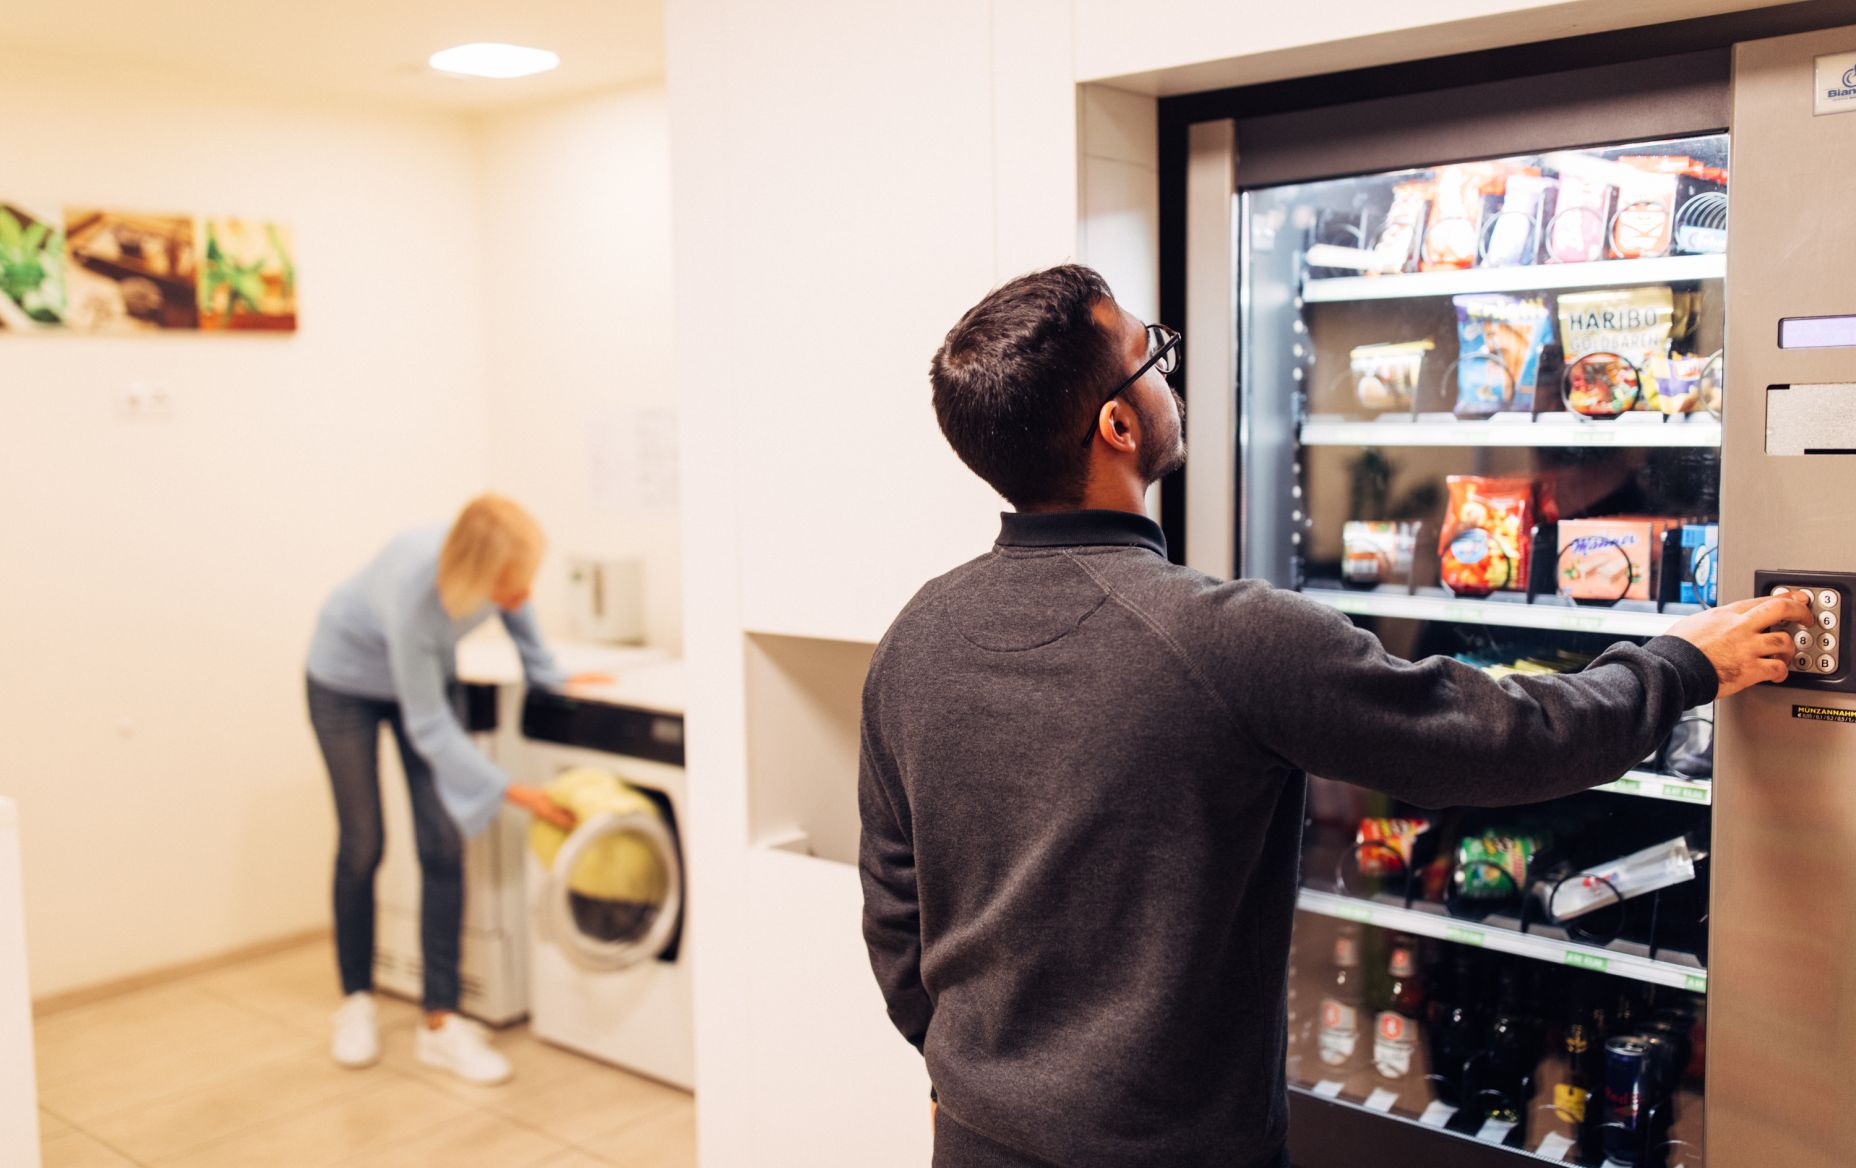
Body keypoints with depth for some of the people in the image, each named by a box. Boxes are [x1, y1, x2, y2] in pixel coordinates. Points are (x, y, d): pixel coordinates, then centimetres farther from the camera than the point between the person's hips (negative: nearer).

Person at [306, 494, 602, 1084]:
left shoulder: (501, 563, -30)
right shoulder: (416, 595, -43)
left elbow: (516, 608, -2)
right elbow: (428, 728, -33)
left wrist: (548, 675, -2)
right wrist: (513, 791, -33)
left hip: (429, 672, 4)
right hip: (348, 678, -4)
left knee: (443, 844, -4)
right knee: (362, 846, 3)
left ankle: (441, 1023, 2)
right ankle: (356, 1002, 26)